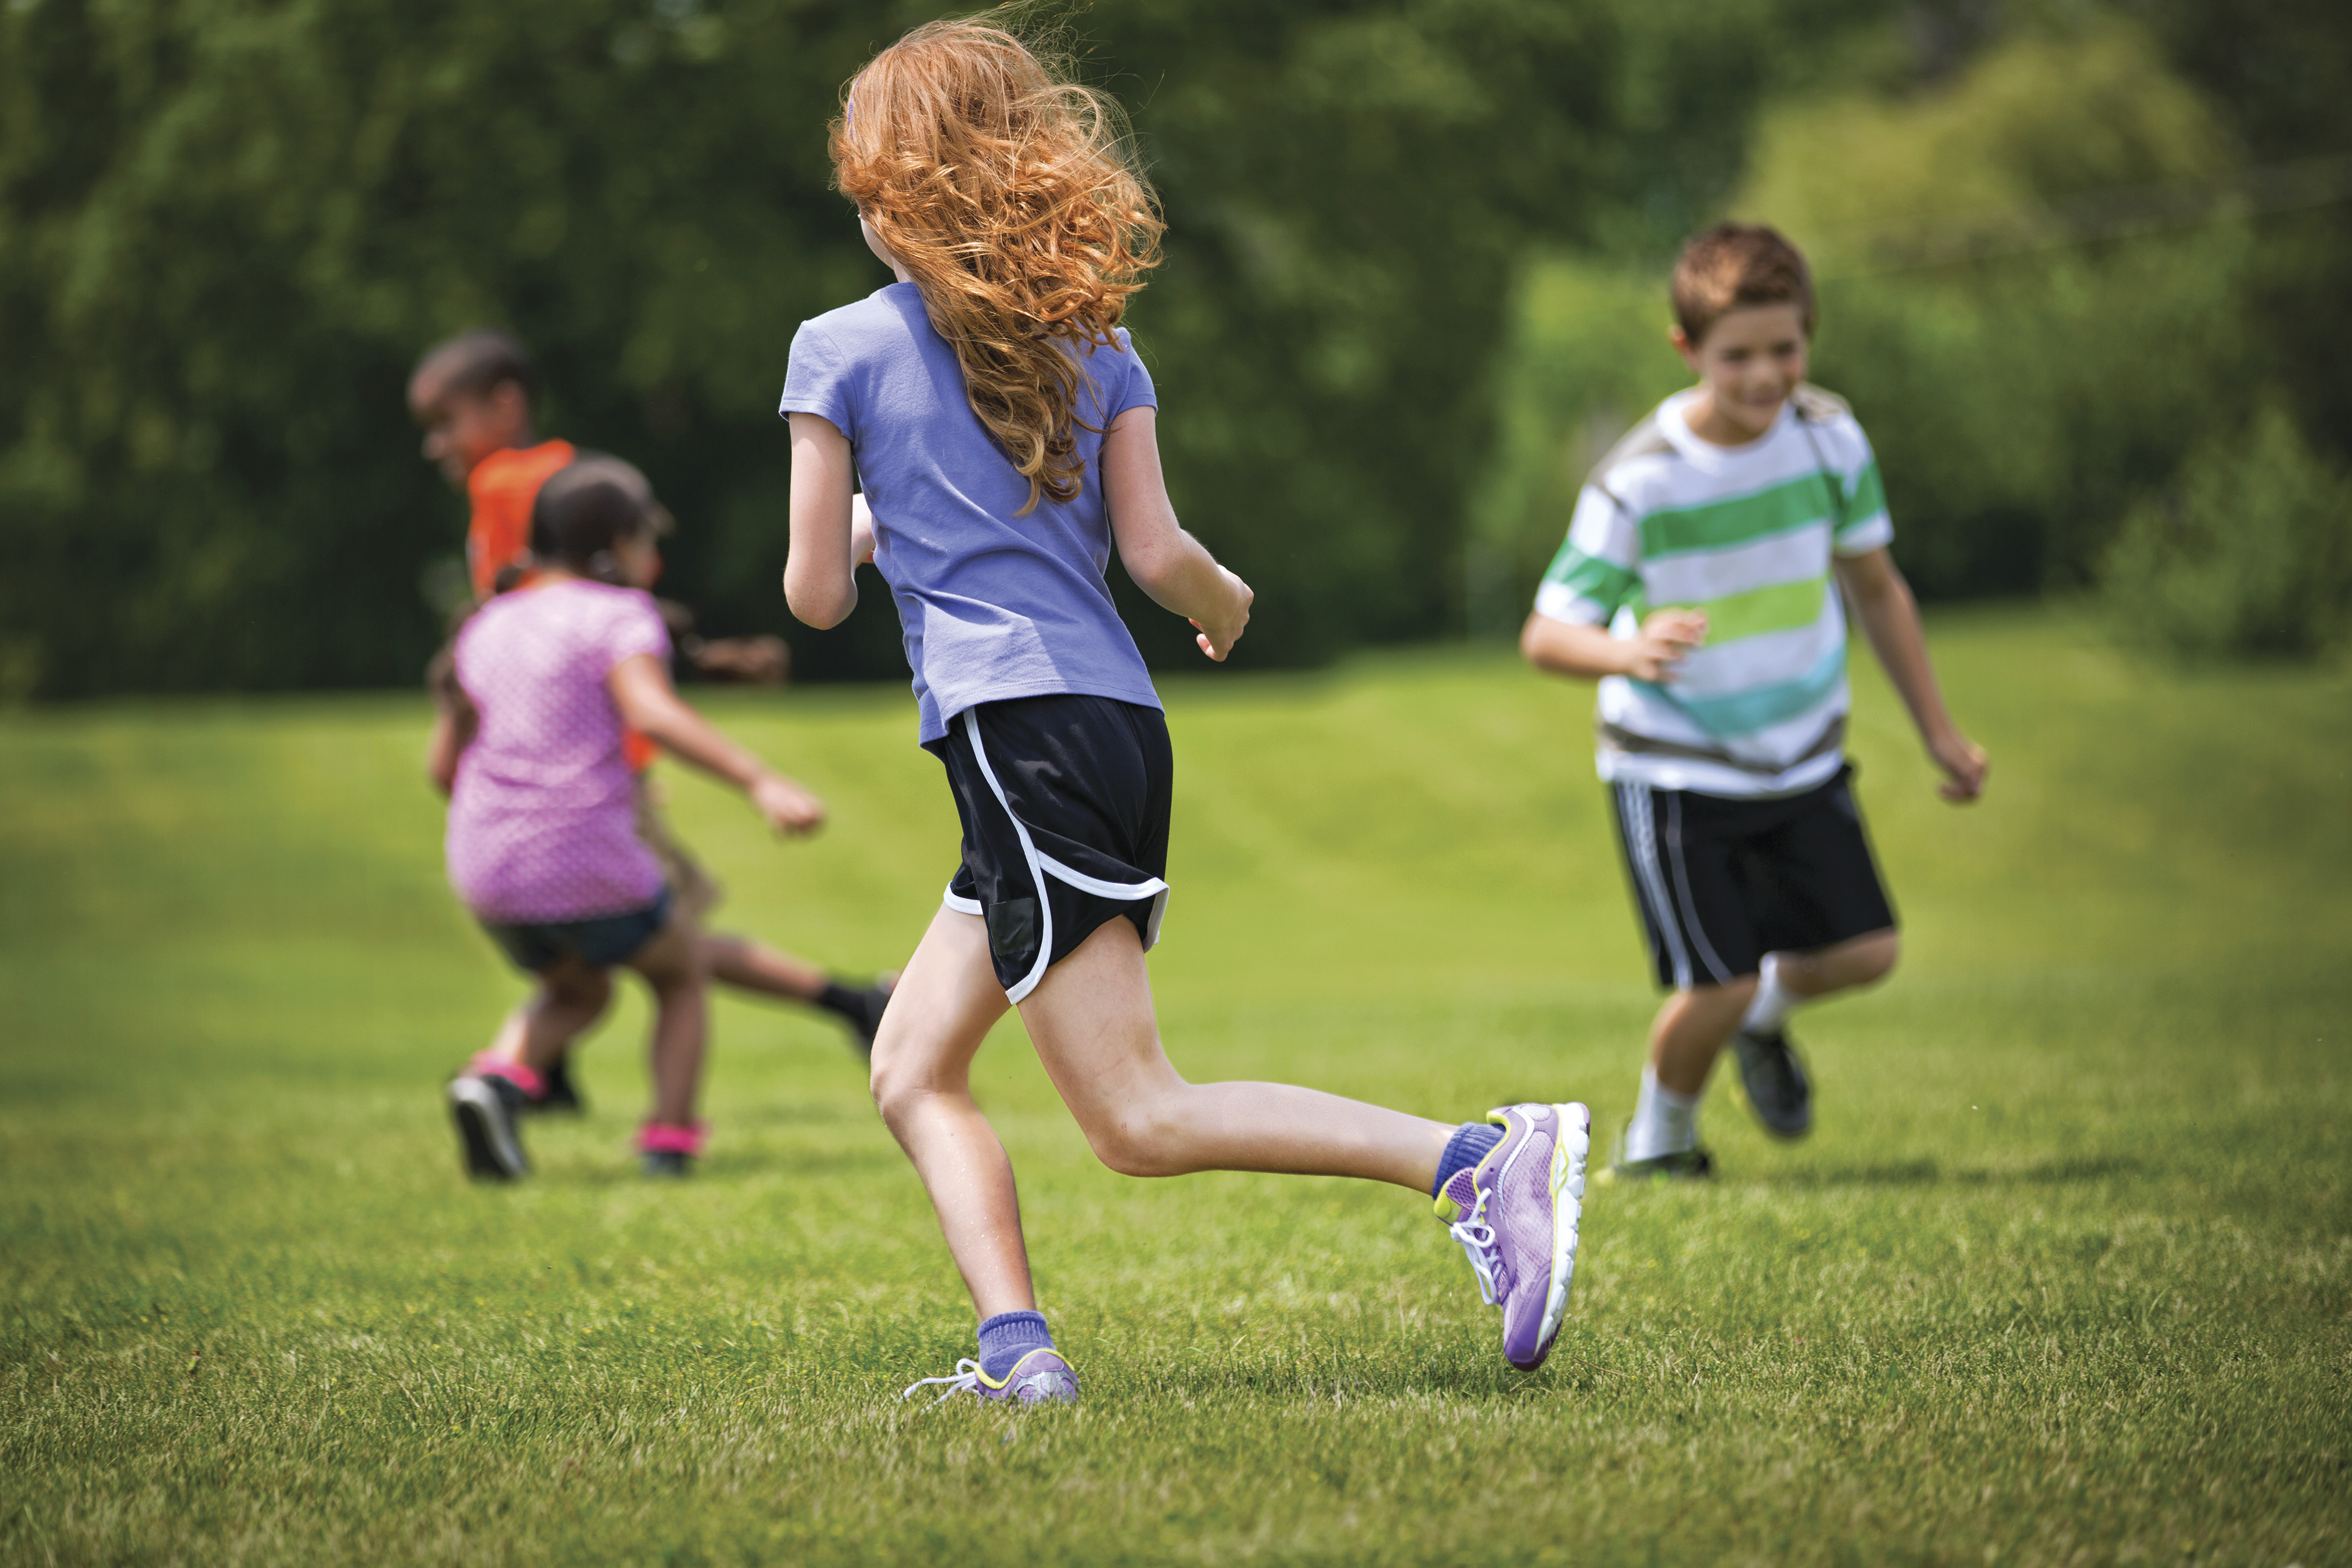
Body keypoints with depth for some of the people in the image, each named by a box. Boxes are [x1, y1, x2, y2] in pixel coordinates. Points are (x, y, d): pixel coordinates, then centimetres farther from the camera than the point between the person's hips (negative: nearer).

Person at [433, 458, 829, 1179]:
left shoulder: (487, 627, 14)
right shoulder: (619, 615, -5)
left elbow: (444, 763, 18)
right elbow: (654, 713, -24)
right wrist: (761, 782, -34)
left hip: (486, 875, 5)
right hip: (590, 873, -5)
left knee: (578, 990, 30)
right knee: (682, 972, 23)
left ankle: (500, 1078, 0)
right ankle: (670, 1140, 9)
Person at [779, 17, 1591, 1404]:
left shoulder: (840, 350, 2)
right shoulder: (1094, 345, 14)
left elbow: (817, 593, 3)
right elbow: (1157, 555, 7)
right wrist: (1230, 601, 28)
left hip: (1015, 736, -7)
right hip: (1122, 725, 7)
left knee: (1141, 1118, -12)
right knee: (913, 1069, 13)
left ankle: (1481, 1160, -25)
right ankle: (1015, 1351, -3)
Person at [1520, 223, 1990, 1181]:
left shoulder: (1830, 440, -7)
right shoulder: (1639, 483, -21)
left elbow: (1875, 588, 7)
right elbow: (1545, 635, -20)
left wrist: (1938, 732, 9)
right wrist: (1627, 653, -42)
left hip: (1803, 760, 5)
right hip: (1674, 770, -4)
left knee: (1865, 952, -3)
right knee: (1716, 987, -10)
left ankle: (1767, 1014, 32)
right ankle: (1660, 1136, 21)